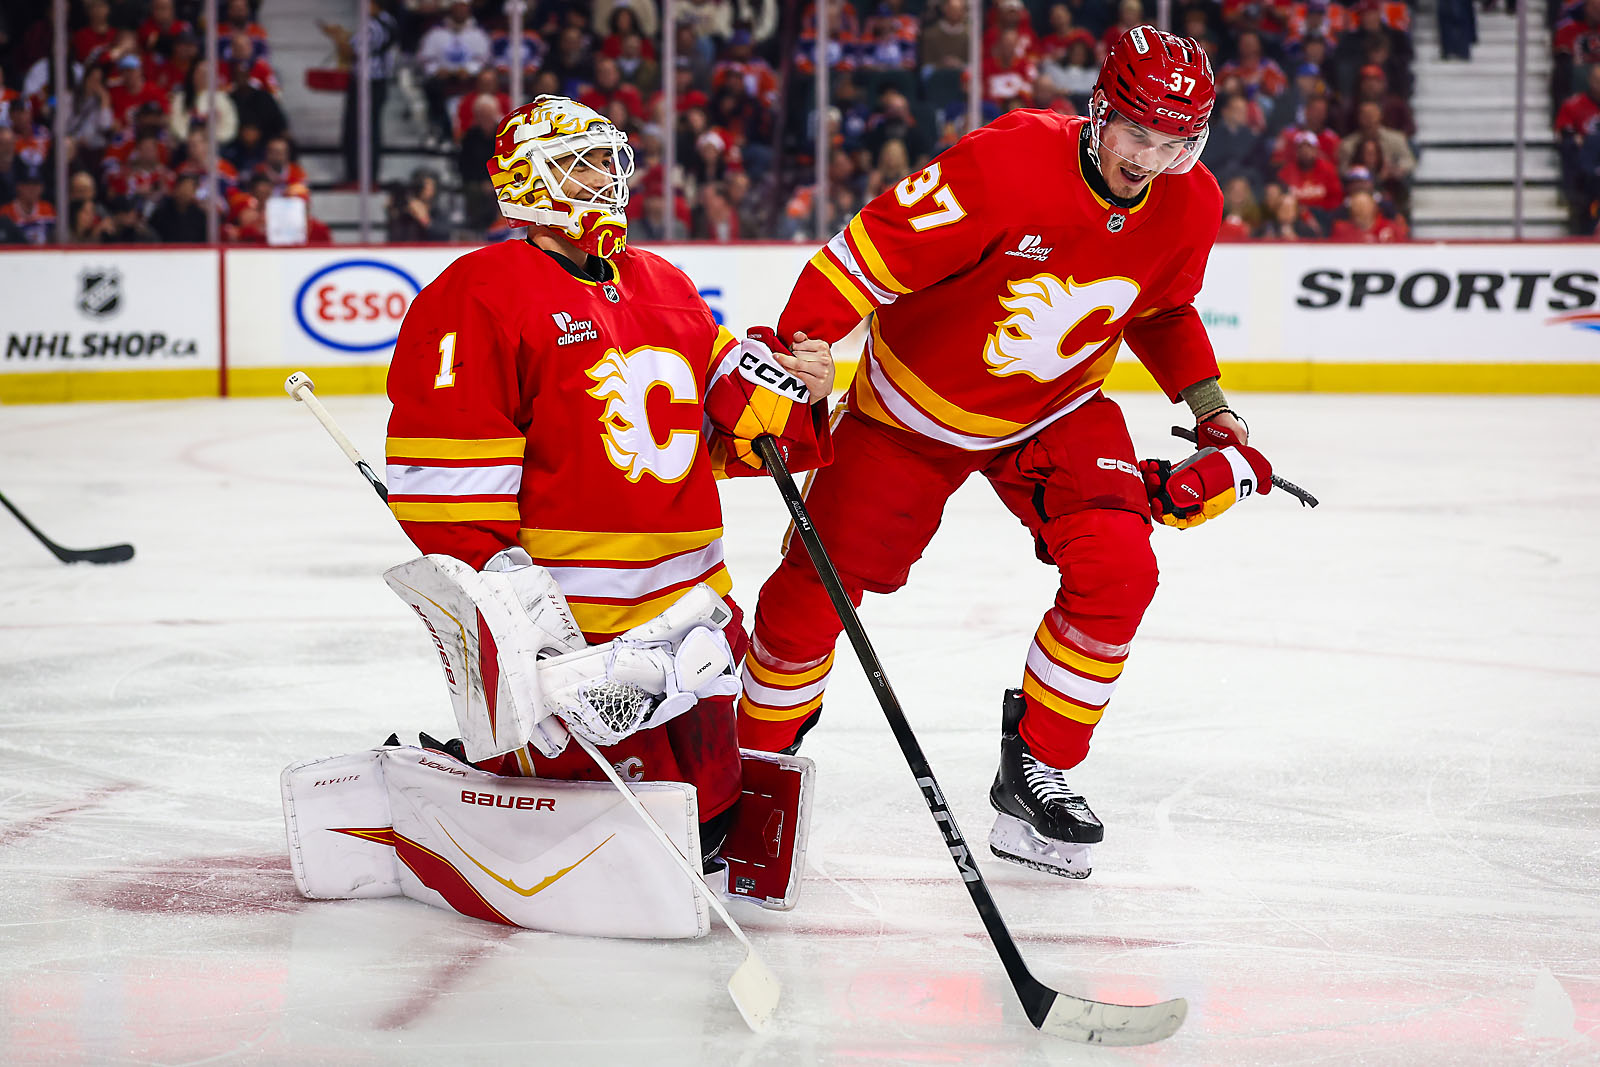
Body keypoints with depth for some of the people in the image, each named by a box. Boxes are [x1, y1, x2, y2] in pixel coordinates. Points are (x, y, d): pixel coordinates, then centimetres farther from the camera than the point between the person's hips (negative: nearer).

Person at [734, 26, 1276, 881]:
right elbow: (870, 253, -32)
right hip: (917, 400, -3)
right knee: (817, 580, -2)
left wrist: (1211, 409, 5)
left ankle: (1036, 771, -1)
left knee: (1117, 570, -18)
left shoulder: (1190, 207, -12)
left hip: (1057, 410, 3)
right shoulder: (1010, 162, -32)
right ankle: (758, 757, 23)